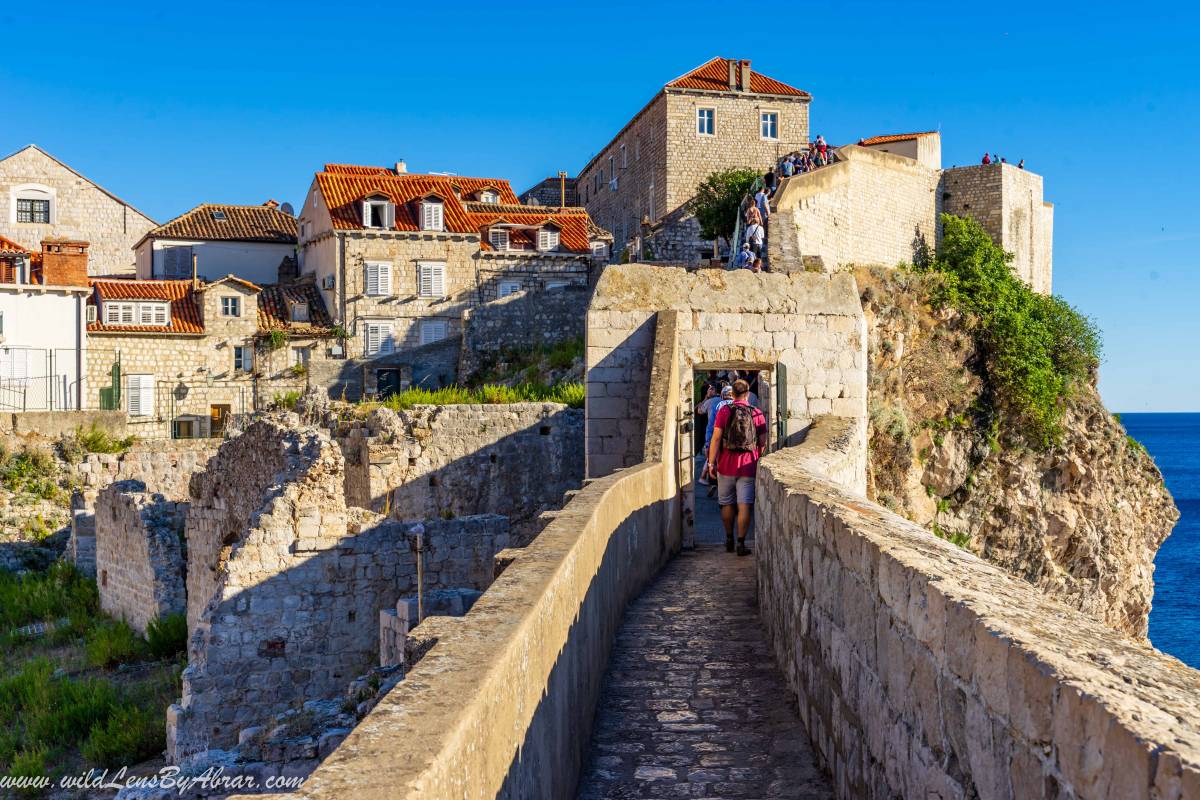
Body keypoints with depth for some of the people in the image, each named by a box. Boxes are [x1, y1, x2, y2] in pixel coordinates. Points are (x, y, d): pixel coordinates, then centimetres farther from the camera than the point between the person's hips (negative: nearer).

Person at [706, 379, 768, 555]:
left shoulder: (724, 411, -3)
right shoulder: (757, 414, 0)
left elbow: (716, 438, -8)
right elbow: (763, 443, 2)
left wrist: (711, 462, -4)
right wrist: (759, 461, 17)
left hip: (726, 465, 0)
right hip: (748, 466, 0)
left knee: (727, 504, 14)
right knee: (744, 505, 0)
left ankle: (729, 541, 24)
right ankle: (741, 544, -3)